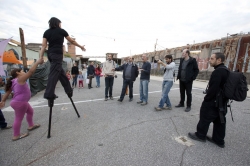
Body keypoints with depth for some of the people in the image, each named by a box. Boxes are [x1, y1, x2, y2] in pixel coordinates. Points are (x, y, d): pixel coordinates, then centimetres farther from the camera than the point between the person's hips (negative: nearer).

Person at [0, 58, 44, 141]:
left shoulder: (13, 82, 10)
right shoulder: (20, 79, -17)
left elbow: (7, 92, 11)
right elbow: (31, 71, -26)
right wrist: (38, 62, -22)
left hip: (22, 102, 10)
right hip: (19, 103, -10)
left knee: (30, 111, 23)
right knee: (18, 119, 3)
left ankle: (31, 125, 38)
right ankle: (16, 136, 17)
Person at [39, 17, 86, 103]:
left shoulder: (46, 32, 14)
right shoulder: (61, 31, 4)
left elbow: (43, 46, 4)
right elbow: (72, 41, 12)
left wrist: (41, 57, 2)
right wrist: (81, 46, 24)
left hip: (50, 54, 6)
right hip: (57, 54, -6)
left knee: (61, 72, 13)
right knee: (54, 73, -12)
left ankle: (69, 90, 21)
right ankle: (49, 94, -19)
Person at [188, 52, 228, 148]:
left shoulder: (217, 71, -22)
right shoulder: (225, 70, 10)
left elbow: (213, 89, -26)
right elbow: (221, 87, 15)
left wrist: (206, 99, -14)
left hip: (213, 102, -9)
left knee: (205, 118, 6)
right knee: (219, 121, 16)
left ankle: (200, 135, 23)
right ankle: (219, 140, 30)